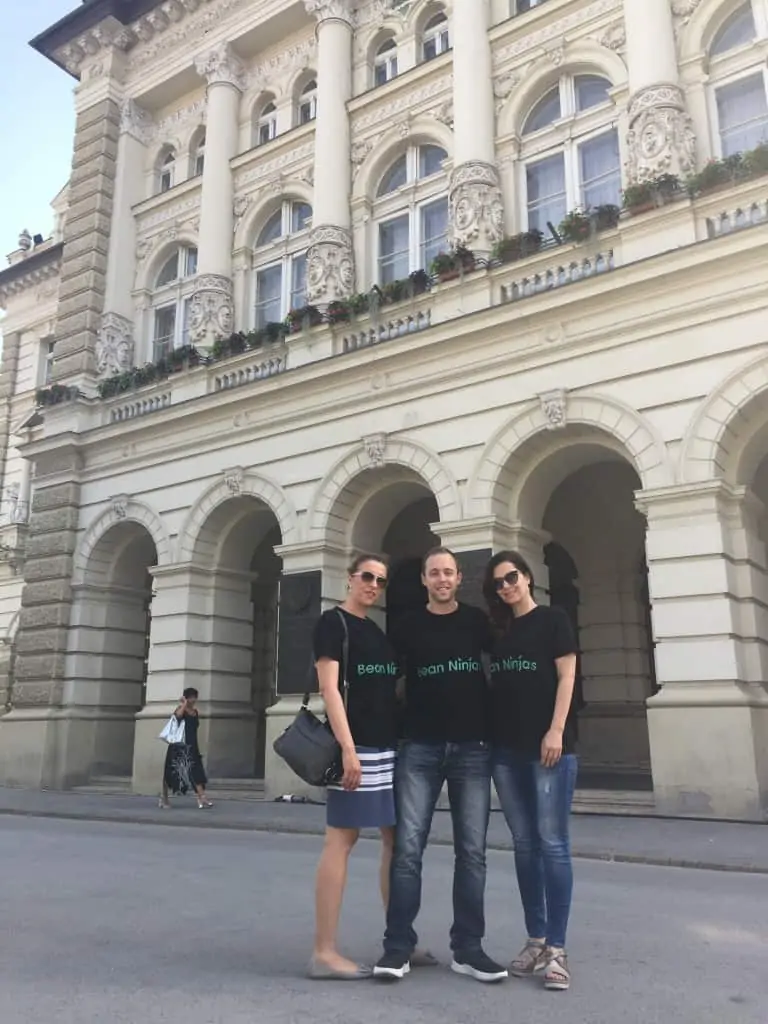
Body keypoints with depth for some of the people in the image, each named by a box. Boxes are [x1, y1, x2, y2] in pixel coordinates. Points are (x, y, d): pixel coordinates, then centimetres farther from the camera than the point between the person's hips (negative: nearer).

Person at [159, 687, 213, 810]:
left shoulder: (195, 711, 13)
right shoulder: (181, 708, -5)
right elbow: (178, 715, -30)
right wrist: (184, 703, -18)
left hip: (191, 746, 5)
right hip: (178, 745, -5)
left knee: (196, 772, -6)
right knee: (172, 772, 5)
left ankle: (202, 799, -12)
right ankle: (164, 798, 20)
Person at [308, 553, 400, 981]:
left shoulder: (380, 631, 18)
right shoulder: (333, 622, -4)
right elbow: (330, 688, -13)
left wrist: (405, 742, 12)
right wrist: (348, 748, -21)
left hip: (391, 746, 8)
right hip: (357, 746, -8)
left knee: (398, 839, 10)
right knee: (341, 839, -5)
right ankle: (325, 951, 2)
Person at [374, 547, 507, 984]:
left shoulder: (478, 621, 6)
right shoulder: (408, 627, 4)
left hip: (473, 747, 1)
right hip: (420, 748, -1)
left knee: (472, 849, 3)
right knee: (408, 846, -4)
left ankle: (468, 948, 13)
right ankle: (399, 946, 6)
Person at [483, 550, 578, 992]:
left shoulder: (554, 619, 2)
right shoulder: (498, 631, 16)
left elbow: (566, 677, -5)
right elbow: (495, 686, 17)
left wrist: (557, 731, -14)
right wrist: (488, 736, 9)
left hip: (550, 745, -5)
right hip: (508, 749, 6)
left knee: (553, 843, -5)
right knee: (525, 844, 8)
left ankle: (557, 949, 1)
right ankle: (536, 940, 16)